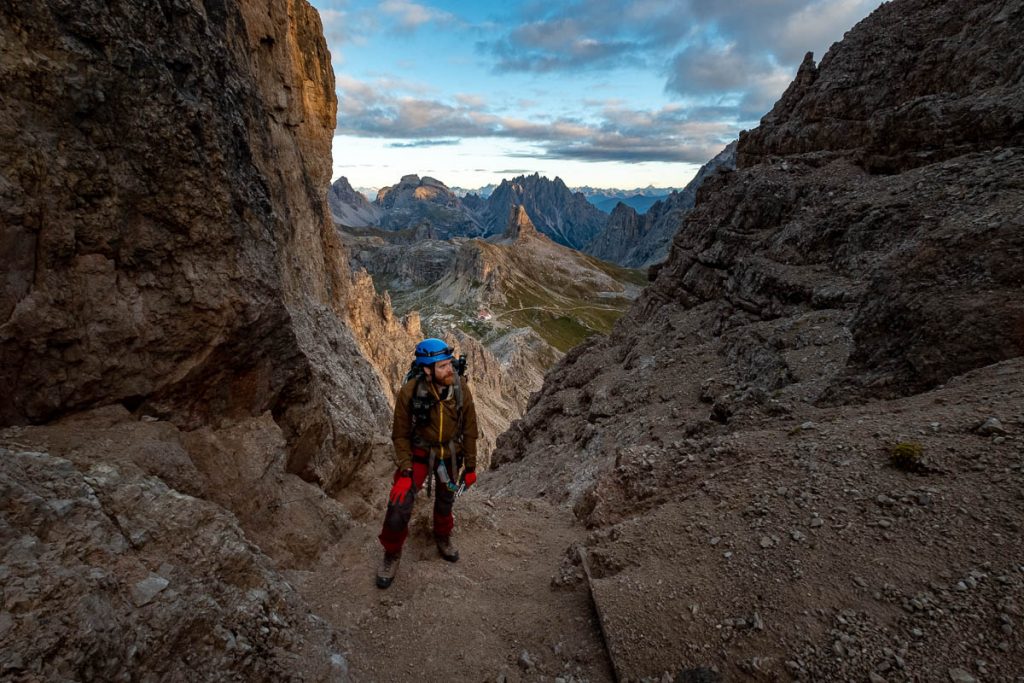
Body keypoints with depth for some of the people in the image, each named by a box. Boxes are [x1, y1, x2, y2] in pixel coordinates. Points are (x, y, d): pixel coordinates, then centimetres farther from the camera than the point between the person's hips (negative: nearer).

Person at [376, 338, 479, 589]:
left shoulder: (461, 389, -21)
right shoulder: (410, 391, -27)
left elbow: (469, 430, -8)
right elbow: (400, 434, -14)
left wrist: (470, 467, -1)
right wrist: (405, 471, -19)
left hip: (450, 453, 2)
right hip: (419, 452, -2)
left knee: (445, 501, 20)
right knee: (400, 505, -13)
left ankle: (443, 537, 53)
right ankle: (391, 554, 17)